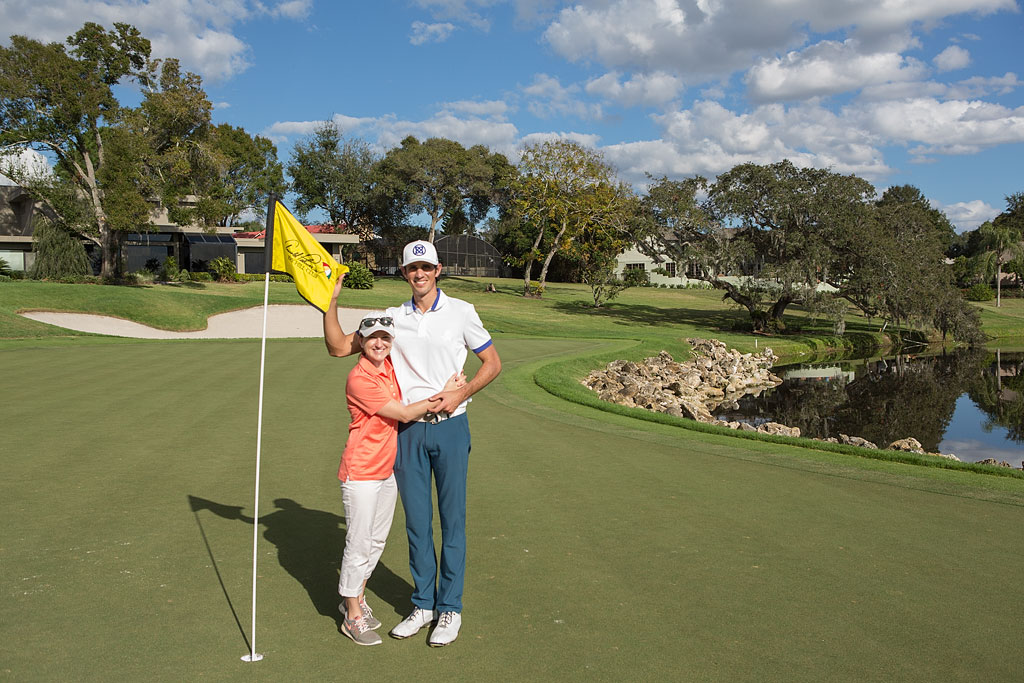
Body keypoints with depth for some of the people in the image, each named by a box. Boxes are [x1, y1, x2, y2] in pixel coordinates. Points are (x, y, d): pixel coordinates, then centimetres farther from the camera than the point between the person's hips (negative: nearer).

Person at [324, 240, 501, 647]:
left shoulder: (461, 312, 1)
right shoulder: (393, 318, 7)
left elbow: (492, 363, 5)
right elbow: (338, 347, 7)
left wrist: (460, 393, -9)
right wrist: (330, 301, -4)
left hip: (449, 426, -3)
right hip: (407, 430, 3)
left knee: (452, 519, 3)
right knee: (416, 521, 9)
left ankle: (450, 608, 15)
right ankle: (423, 605, 23)